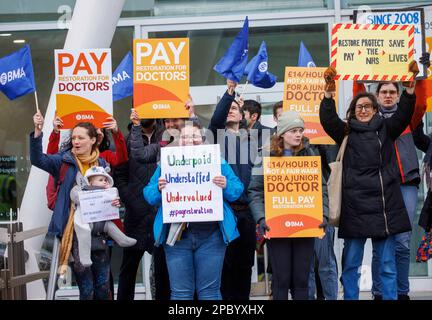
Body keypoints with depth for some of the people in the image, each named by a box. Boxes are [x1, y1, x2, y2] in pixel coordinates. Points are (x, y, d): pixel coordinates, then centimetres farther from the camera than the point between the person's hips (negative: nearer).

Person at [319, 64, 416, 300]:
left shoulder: (386, 129, 12)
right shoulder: (346, 132, 8)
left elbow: (404, 114, 1)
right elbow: (328, 119, -6)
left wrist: (409, 87, -13)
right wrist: (329, 92, -20)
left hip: (385, 205, 1)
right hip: (355, 205, -1)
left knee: (387, 263, 6)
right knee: (351, 262, 4)